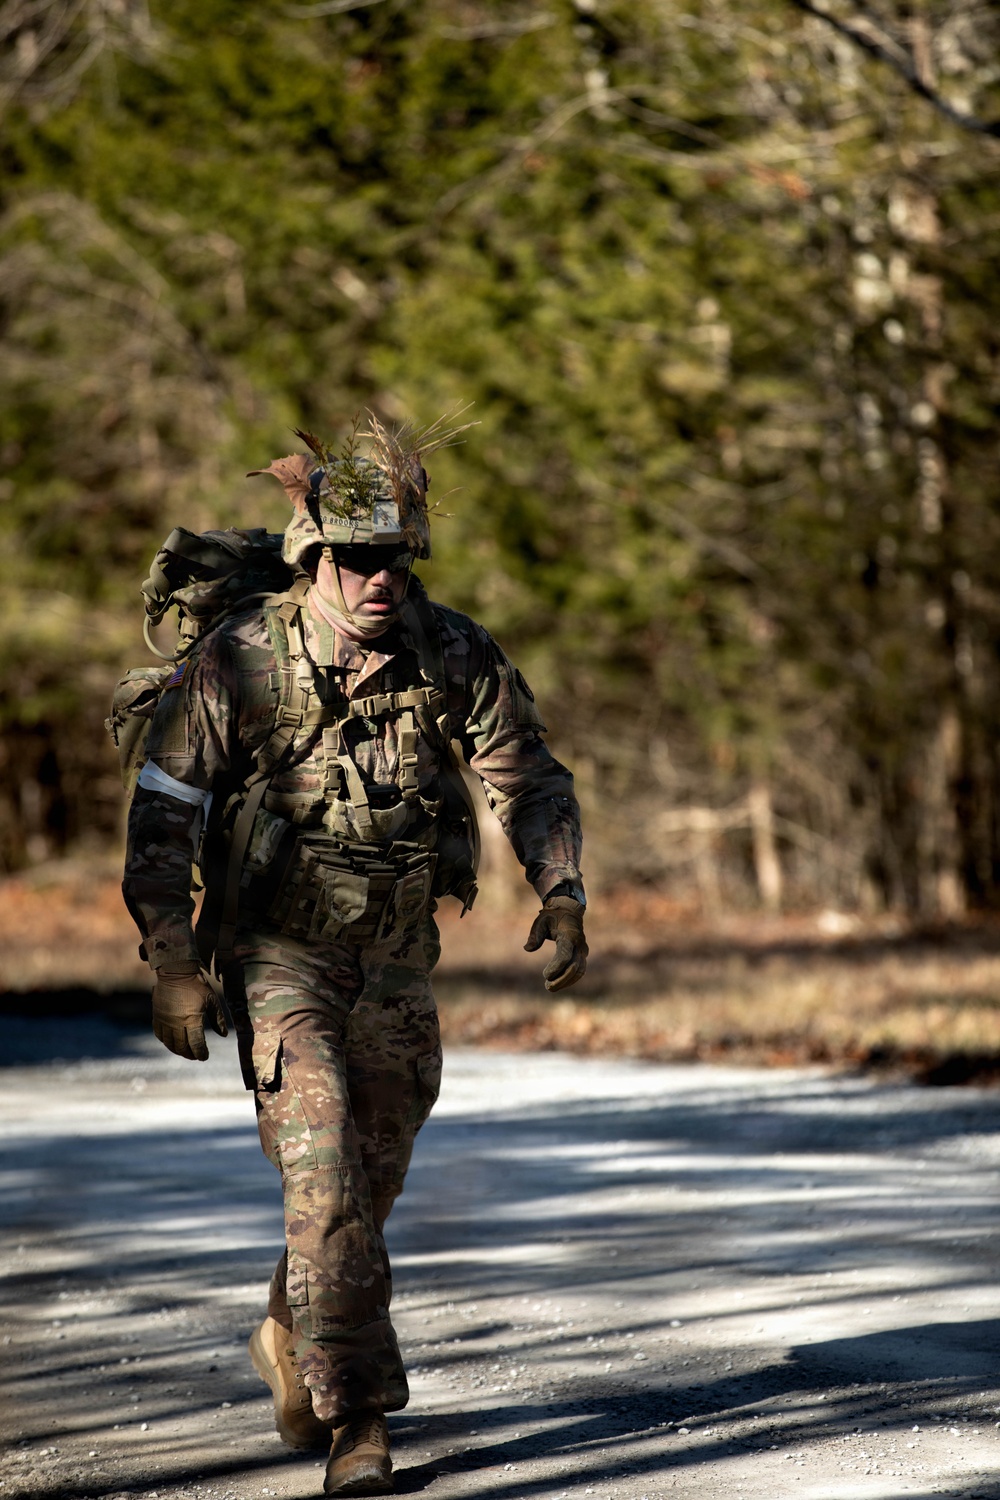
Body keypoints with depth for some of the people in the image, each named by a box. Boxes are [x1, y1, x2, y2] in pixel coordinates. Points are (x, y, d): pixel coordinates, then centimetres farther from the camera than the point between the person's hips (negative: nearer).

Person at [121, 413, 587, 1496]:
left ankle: (290, 1339, 40)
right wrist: (171, 964, -14)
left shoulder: (452, 654, -8)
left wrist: (560, 896, -12)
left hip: (397, 960, 4)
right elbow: (162, 816, -9)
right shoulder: (237, 662, -15)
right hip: (278, 952, -4)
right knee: (323, 1171, -17)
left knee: (371, 1174, 13)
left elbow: (528, 780, 3)